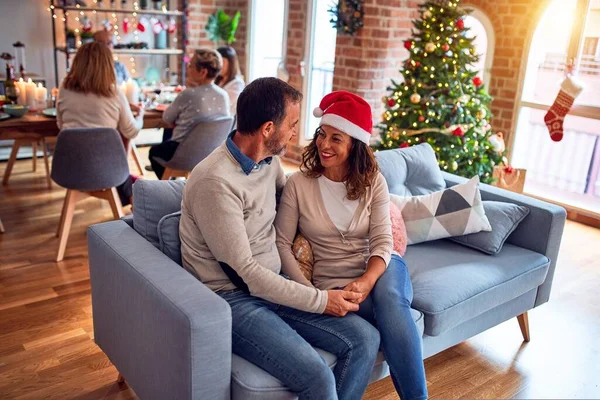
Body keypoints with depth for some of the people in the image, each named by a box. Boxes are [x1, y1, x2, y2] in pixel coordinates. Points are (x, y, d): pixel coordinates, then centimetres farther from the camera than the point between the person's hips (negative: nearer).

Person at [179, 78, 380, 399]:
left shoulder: (269, 159, 3)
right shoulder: (215, 181, -22)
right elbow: (244, 271, -21)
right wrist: (320, 300, -17)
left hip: (271, 285, 8)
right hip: (231, 299, -8)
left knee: (365, 339, -6)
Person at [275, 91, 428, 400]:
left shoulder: (373, 181, -1)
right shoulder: (299, 183, -6)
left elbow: (383, 242, -6)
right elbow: (281, 243, -7)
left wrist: (366, 281, -26)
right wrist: (309, 292, -17)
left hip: (379, 272, 2)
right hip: (334, 283, -2)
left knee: (388, 297, -34)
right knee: (392, 317, -30)